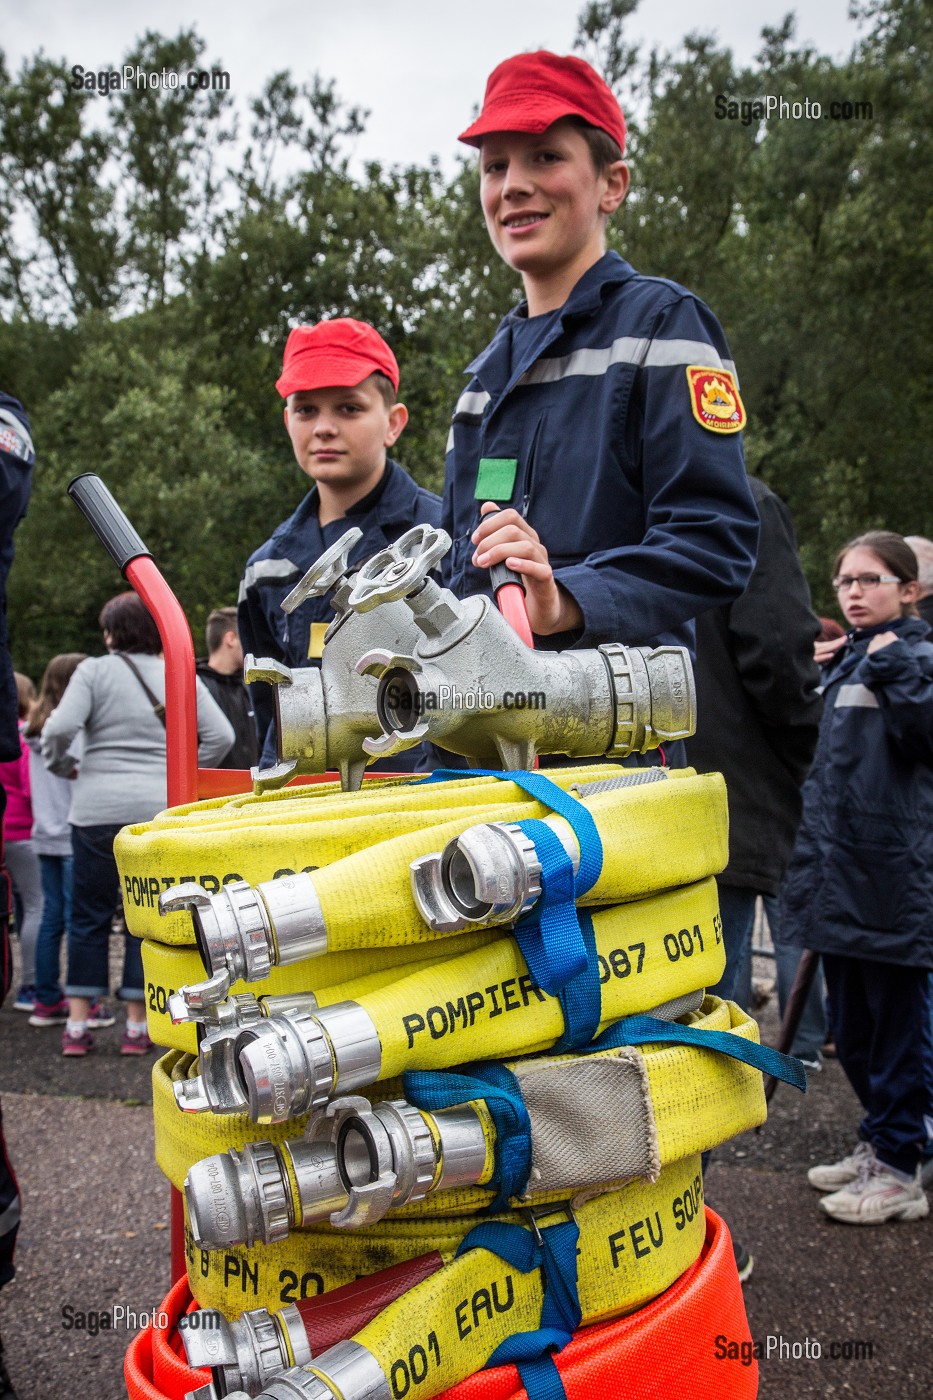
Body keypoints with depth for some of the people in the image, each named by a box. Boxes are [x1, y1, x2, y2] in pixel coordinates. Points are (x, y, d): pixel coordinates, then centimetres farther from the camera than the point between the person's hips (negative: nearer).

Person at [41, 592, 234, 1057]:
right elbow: (220, 735, 0)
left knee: (89, 916, 10)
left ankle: (77, 1026, 13)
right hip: (161, 811, 1)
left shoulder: (94, 671, 0)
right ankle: (136, 1027, 12)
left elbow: (59, 727, -12)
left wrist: (62, 766, 6)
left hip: (98, 809, -1)